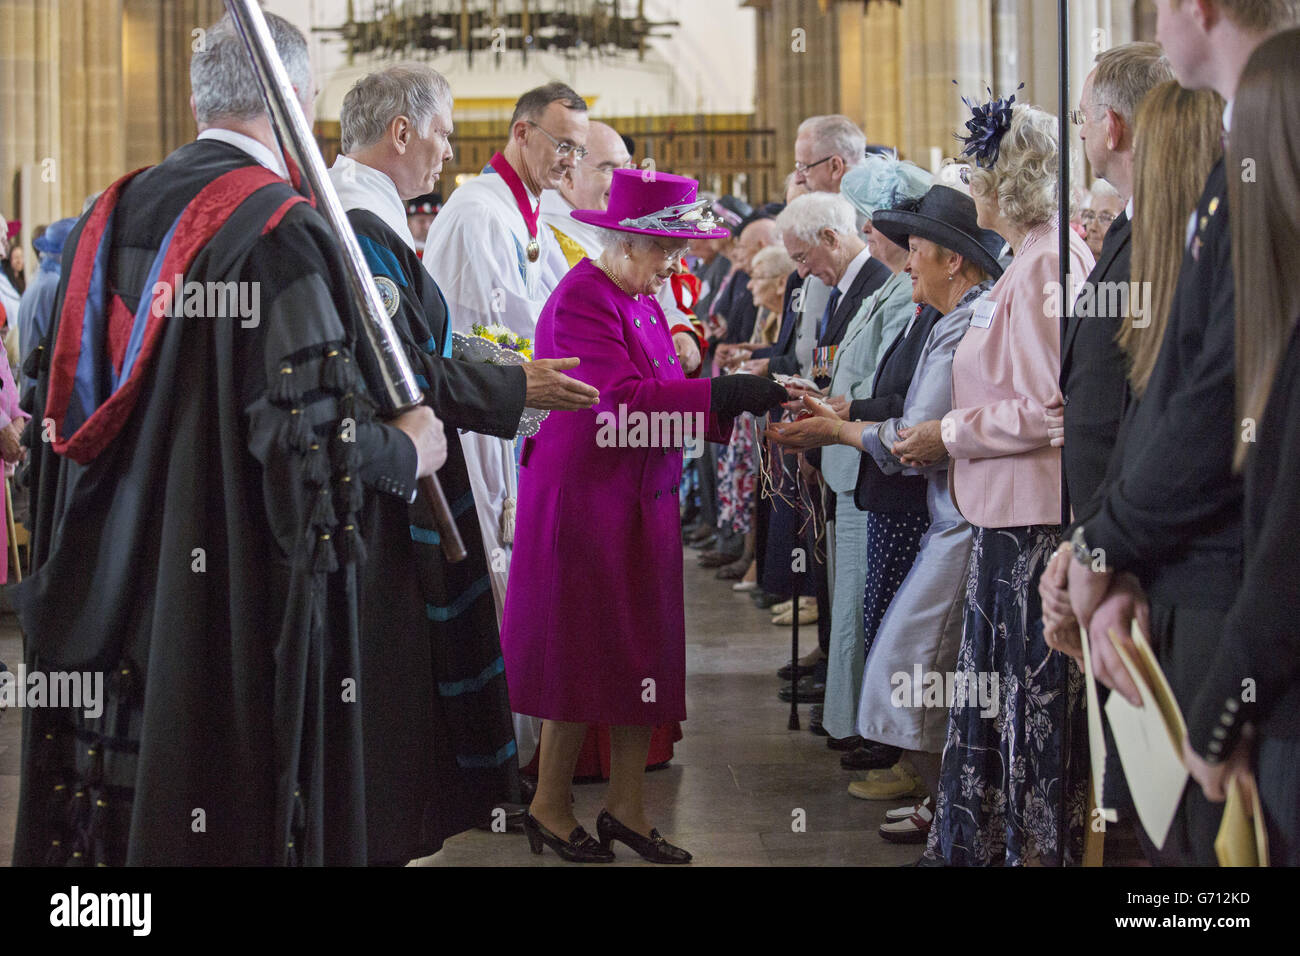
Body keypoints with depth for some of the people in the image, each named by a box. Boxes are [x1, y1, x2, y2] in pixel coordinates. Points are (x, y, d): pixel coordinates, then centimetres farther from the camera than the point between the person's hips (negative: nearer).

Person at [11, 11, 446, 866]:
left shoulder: (112, 214, 7)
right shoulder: (281, 231, -16)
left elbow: (65, 404, 14)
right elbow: (313, 435, -20)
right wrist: (410, 451, -2)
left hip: (105, 582, 7)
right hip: (238, 595, -7)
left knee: (112, 787, 15)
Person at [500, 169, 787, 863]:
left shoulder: (643, 300, 13)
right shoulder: (581, 300, -16)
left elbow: (665, 392, 10)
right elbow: (626, 398, -27)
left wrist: (738, 397, -3)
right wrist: (724, 394, -29)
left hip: (641, 502, 8)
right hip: (583, 499, -8)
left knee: (641, 653, 9)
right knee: (582, 653, 1)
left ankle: (626, 808, 18)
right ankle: (550, 808, 16)